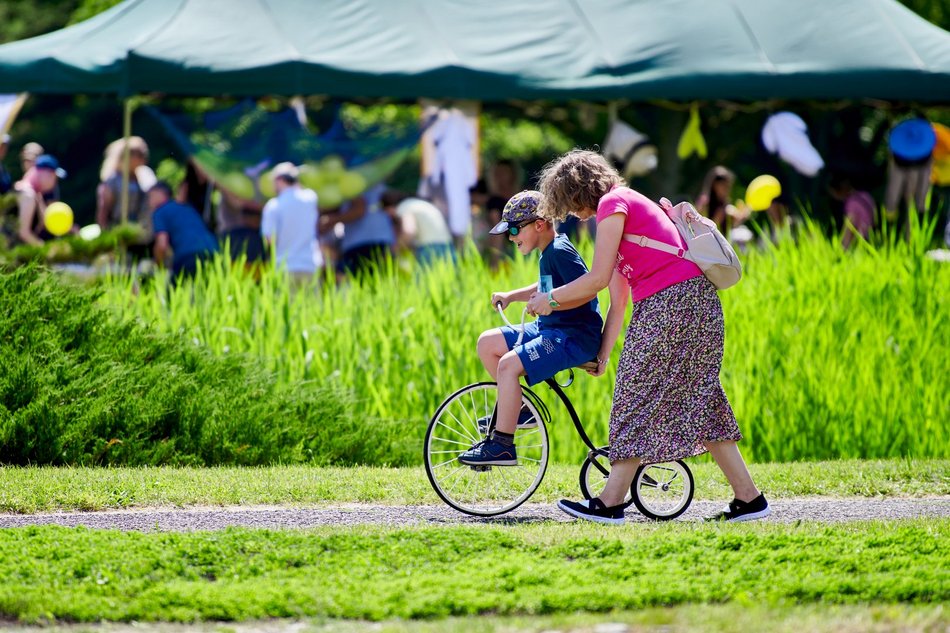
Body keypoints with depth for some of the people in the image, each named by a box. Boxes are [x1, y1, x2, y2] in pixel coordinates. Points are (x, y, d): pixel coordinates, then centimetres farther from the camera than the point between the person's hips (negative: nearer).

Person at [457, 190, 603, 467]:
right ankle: (519, 410, 16)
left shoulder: (560, 252, -16)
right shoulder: (548, 254, 14)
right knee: (487, 343, 10)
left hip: (576, 337, -11)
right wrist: (511, 296, 19)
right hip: (548, 328, 11)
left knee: (509, 364, -26)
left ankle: (503, 446, -24)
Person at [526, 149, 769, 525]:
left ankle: (610, 503, -2)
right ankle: (748, 498, 10)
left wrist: (551, 299, 4)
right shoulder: (627, 206, 25)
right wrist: (602, 357, 24)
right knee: (698, 400, 11)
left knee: (638, 395, -5)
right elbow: (617, 302, 25)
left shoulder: (613, 203, -5)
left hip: (672, 303, -10)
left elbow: (597, 279, -10)